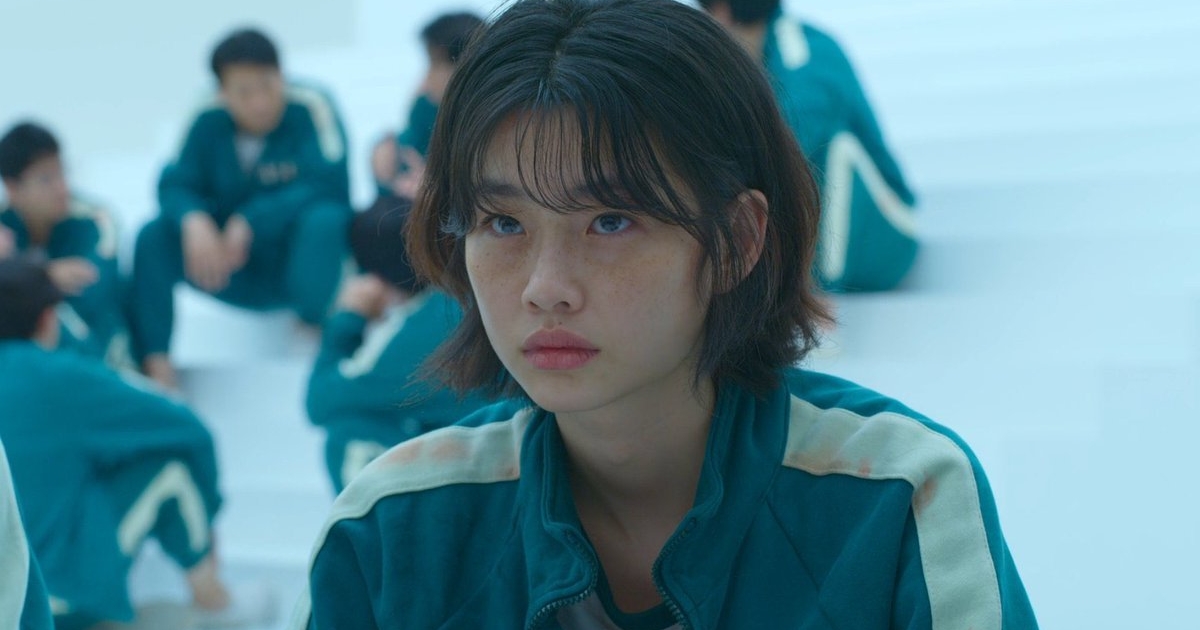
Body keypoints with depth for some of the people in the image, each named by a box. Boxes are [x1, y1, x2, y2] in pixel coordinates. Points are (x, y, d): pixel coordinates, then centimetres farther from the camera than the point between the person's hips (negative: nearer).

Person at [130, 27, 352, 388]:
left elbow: (328, 184, -27)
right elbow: (176, 185, -11)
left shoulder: (310, 108, -18)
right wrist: (194, 221, -34)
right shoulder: (211, 124, -7)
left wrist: (250, 222, -33)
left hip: (306, 261, -3)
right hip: (239, 278, 3)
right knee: (154, 236, -18)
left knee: (324, 219, -35)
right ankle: (154, 362, -16)